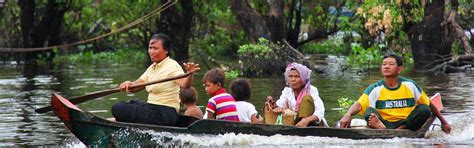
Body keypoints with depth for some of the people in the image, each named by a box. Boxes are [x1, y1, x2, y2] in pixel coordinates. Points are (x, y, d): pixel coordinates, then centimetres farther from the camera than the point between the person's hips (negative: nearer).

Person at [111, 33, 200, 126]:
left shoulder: (172, 66, -12)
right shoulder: (152, 67, 15)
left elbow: (184, 84, -29)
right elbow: (136, 85, 14)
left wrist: (190, 74, -51)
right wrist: (128, 84, -9)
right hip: (152, 108, 9)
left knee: (117, 109, -15)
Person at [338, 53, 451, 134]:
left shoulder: (410, 85, 7)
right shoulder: (375, 89, 2)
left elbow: (428, 104, 16)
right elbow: (359, 105, -13)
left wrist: (443, 121, 14)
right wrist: (347, 115, -35)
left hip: (407, 123, 1)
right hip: (385, 123, -1)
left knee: (424, 110, -20)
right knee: (369, 111, -27)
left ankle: (400, 129, -34)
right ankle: (381, 128, -59)